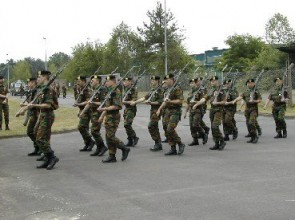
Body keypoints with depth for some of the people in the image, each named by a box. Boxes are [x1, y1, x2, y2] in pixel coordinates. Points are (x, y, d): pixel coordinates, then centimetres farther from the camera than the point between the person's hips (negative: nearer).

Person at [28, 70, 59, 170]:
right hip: (42, 116, 10)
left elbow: (48, 105, -24)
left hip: (47, 116, -10)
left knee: (40, 139, -11)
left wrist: (34, 105, -28)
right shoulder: (42, 89, 14)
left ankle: (52, 157, -4)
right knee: (44, 139, 10)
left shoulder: (48, 89, -16)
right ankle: (48, 160, 15)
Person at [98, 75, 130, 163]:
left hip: (113, 117, -10)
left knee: (110, 136, -10)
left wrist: (104, 109, -21)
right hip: (108, 116, 10)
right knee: (108, 136, 9)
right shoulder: (110, 91, 15)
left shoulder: (116, 91, -15)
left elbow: (116, 106, -23)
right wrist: (102, 115, 20)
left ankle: (124, 149, 4)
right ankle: (112, 156, 12)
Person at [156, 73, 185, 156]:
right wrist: (159, 109, 19)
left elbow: (181, 100, -18)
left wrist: (170, 101, -24)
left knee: (170, 130, -18)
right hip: (168, 111, 9)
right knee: (167, 131, 4)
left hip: (175, 112, -9)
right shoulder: (168, 89, 16)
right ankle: (173, 149, 10)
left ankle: (180, 144, 0)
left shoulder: (177, 89, -11)